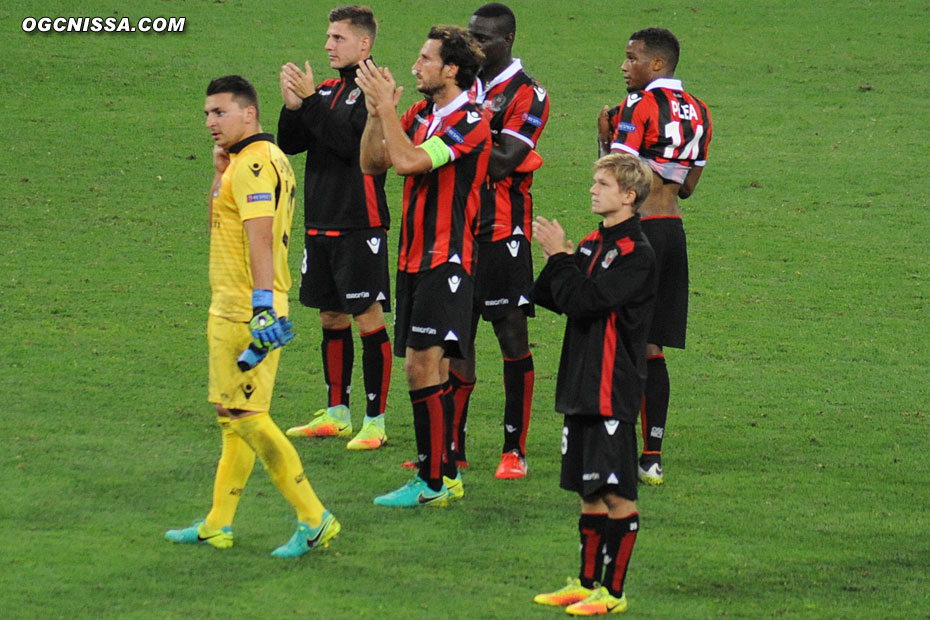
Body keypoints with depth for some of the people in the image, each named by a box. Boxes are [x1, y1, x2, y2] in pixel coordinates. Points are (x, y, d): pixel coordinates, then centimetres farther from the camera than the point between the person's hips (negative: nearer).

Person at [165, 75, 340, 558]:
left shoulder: (253, 165, -16)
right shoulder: (266, 159, 16)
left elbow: (260, 238, -26)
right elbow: (219, 226, 26)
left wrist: (263, 309, -33)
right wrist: (220, 171, 12)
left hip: (243, 314, -11)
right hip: (231, 311, 11)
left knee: (245, 417, -8)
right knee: (233, 417, 14)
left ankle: (314, 520, -8)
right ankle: (217, 525, 21)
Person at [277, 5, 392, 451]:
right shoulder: (327, 89, 13)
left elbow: (350, 142, -22)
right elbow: (290, 144, 11)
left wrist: (310, 100, -20)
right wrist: (293, 106, -6)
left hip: (359, 227, -8)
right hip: (321, 223, 8)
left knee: (368, 320, -4)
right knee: (332, 319, 14)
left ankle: (375, 420, -1)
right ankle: (336, 414, 23)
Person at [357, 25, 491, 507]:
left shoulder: (470, 123, -14)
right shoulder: (420, 114, 12)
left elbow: (407, 161, -25)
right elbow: (372, 163, 11)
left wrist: (386, 106, -18)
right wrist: (376, 111, -2)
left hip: (446, 260, -9)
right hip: (414, 258, 9)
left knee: (422, 366, -12)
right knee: (429, 369, 11)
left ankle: (432, 482, -9)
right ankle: (446, 474, 18)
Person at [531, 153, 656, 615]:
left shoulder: (636, 254, -14)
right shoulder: (592, 244, 13)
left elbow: (583, 300, -22)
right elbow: (551, 298, 13)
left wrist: (561, 256, -11)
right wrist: (556, 260, -4)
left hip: (614, 389, -9)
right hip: (581, 386, 9)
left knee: (617, 492, -3)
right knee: (590, 490, 14)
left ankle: (614, 590, 1)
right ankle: (587, 582, 21)